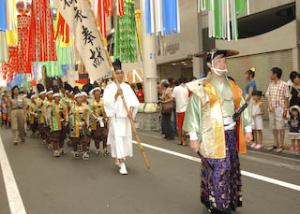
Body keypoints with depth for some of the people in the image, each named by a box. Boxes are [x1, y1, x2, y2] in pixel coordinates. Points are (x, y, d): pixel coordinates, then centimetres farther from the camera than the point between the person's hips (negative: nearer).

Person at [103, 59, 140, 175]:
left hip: (125, 116, 4)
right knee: (118, 138, -10)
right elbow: (107, 102, -11)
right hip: (115, 116, -4)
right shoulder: (110, 87, -1)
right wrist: (116, 94, -23)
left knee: (126, 137, 9)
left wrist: (130, 110, -20)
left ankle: (119, 159, 30)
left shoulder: (127, 87, 9)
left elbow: (133, 99, -3)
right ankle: (122, 164, -12)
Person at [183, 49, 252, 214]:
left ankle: (231, 200, 29)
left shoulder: (233, 87, 10)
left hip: (230, 134, 6)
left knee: (231, 168, 13)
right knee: (217, 169, -2)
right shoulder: (202, 88, -8)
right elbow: (193, 111, -8)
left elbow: (242, 107, 14)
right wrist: (193, 136, -9)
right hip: (212, 136, -5)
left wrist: (247, 129, 12)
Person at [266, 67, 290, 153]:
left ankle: (281, 146, 7)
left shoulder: (284, 85, -7)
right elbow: (268, 95, 7)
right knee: (274, 128, 11)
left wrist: (285, 110, -9)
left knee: (280, 127, -1)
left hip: (280, 108, -6)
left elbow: (286, 98, -6)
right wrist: (270, 106, -7)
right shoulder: (270, 85, 10)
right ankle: (276, 144, 22)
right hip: (271, 109, 6)